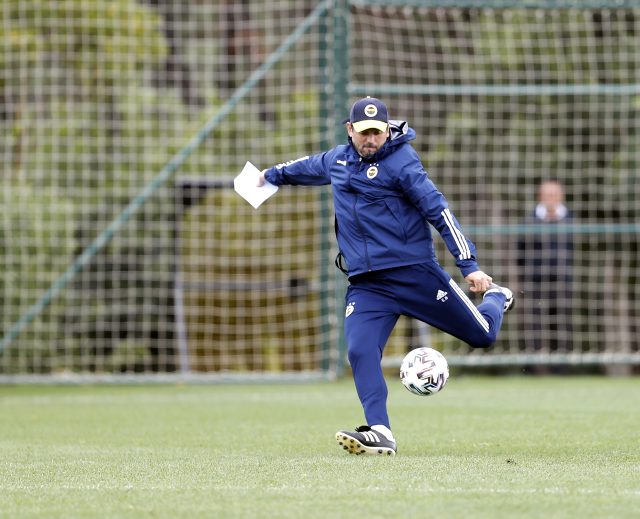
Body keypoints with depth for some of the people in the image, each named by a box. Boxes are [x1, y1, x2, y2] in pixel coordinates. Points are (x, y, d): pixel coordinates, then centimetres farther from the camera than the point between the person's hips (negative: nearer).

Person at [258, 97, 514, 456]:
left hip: (416, 273, -4)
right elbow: (308, 167, 34)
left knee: (482, 335, 3)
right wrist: (273, 175, 53)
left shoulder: (401, 162, -10)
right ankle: (380, 434, -20)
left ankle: (496, 298, 38)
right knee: (360, 352, -18)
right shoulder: (337, 160, 10)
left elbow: (439, 211, -14)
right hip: (367, 285, 4)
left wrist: (469, 264, -21)